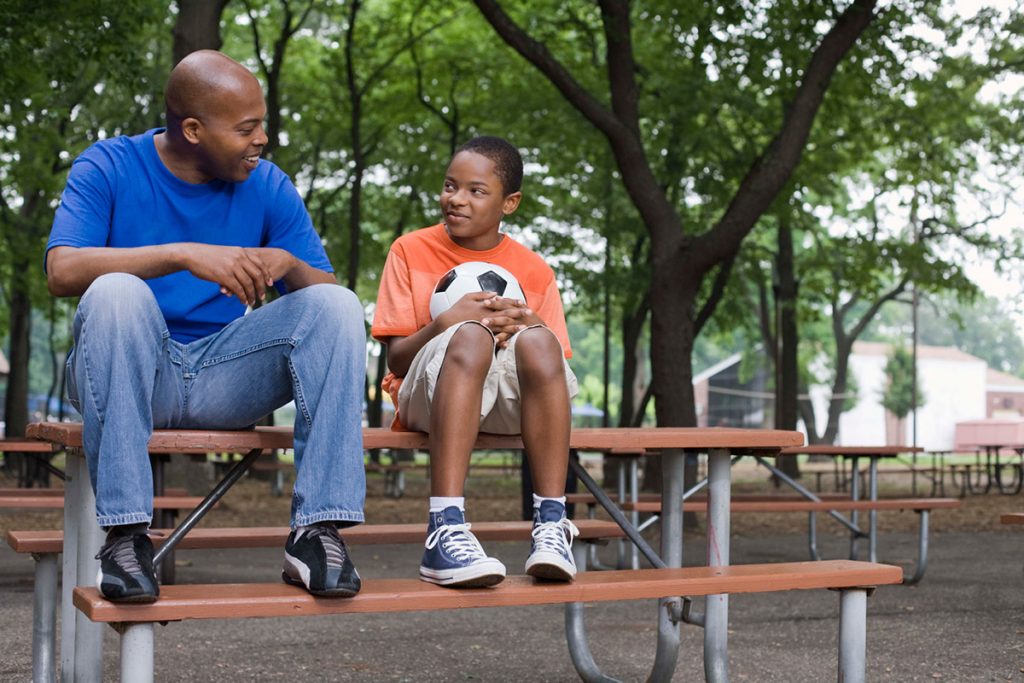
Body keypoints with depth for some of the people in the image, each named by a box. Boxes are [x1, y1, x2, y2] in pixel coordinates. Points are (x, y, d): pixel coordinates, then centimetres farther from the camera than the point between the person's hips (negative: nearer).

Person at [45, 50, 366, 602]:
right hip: (125, 374, -3)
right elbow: (62, 271, -20)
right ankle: (124, 532, -32)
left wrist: (286, 262, -20)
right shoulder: (108, 169, -3)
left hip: (223, 380, 3)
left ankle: (317, 529, -26)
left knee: (337, 304, -19)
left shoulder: (267, 187, 6)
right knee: (117, 291, -34)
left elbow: (326, 295, 3)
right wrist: (183, 255, -32)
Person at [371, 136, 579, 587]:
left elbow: (556, 363, 6)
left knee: (538, 340, -31)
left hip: (507, 401, 2)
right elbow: (396, 359, 0)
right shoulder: (411, 251, 6)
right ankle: (446, 529, -47)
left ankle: (551, 524, -33)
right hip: (426, 397, -2)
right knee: (470, 336, -35)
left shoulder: (534, 271, 10)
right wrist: (445, 323, -20)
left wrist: (527, 326, -15)